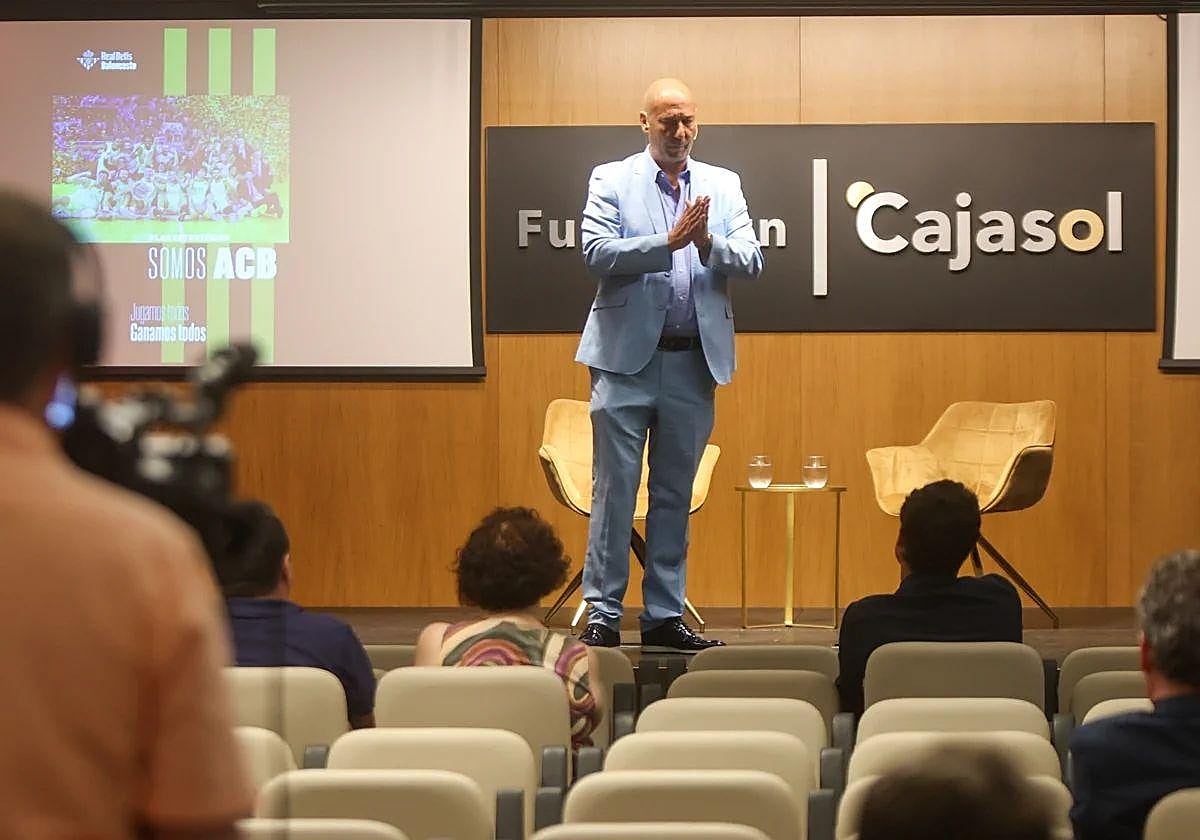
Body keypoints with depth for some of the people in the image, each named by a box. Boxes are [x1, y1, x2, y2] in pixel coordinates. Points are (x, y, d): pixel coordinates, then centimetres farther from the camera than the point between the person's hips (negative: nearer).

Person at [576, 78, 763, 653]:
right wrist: (669, 241, -21)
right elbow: (596, 253, -11)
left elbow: (751, 261, 2)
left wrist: (708, 244, -18)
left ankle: (665, 616, 15)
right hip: (627, 355, -3)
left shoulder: (723, 186, 11)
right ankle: (603, 613, 2)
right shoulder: (611, 180, 2)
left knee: (675, 493, 9)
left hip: (694, 360, 3)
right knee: (614, 487, -3)